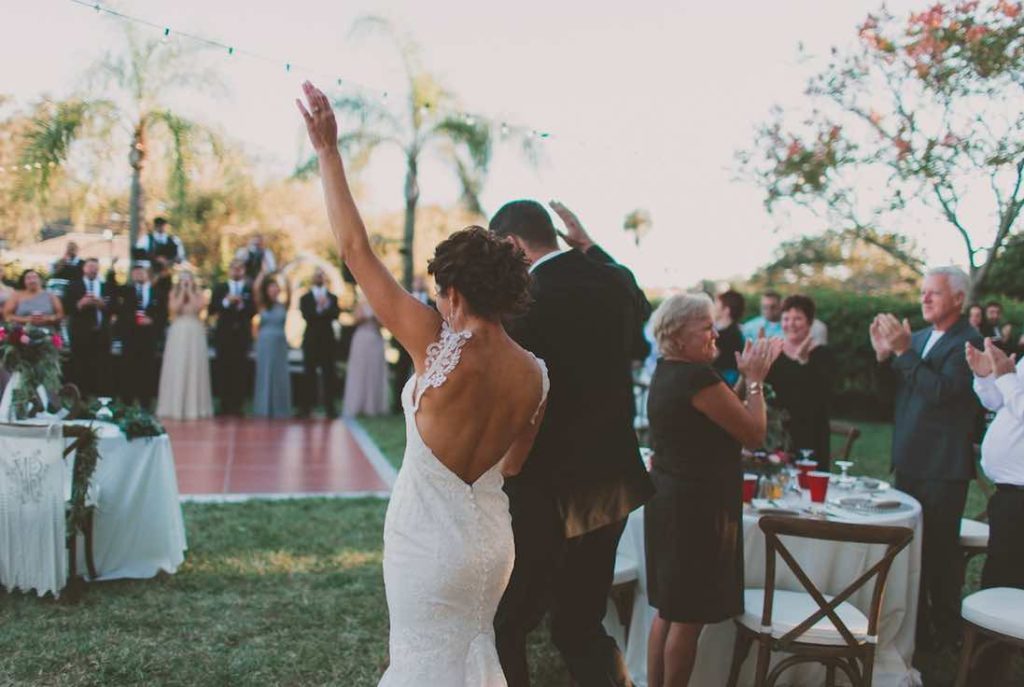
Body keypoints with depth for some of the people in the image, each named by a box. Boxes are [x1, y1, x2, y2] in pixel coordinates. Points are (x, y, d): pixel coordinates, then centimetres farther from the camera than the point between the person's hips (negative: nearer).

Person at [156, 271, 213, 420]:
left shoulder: (198, 293, 8)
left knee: (195, 368, -1)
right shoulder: (174, 293, 9)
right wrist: (182, 291, -4)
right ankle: (175, 407, 2)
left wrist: (190, 291, -5)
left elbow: (199, 306, -10)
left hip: (195, 333, 0)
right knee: (176, 369, -2)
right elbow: (174, 308, -8)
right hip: (178, 333, 0)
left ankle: (195, 407, 3)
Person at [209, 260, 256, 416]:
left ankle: (237, 405, 0)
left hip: (242, 334, -1)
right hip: (224, 334, 1)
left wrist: (242, 304, -16)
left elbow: (253, 311, 0)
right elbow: (211, 310, 0)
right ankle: (225, 405, 4)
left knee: (240, 370, -5)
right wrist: (226, 301, -13)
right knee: (223, 369, -2)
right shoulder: (220, 289, 10)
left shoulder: (249, 289, 8)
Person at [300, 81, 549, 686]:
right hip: (494, 538, 6)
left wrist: (328, 150, -13)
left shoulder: (438, 345, -21)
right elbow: (513, 465, 6)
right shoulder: (536, 376, -6)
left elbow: (356, 249, -18)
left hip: (430, 539, -5)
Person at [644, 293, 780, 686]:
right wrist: (754, 380, -4)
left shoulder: (666, 373, 9)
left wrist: (745, 376, 10)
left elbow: (722, 415, 15)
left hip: (668, 499, 10)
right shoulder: (697, 376, -20)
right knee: (690, 615, 2)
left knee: (669, 609, 18)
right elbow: (754, 434, -14)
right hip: (698, 505, -10)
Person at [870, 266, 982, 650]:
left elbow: (942, 390, -26)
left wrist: (903, 351, -25)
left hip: (943, 467, -7)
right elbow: (895, 391, 13)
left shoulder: (967, 342, -13)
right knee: (912, 548, 15)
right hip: (909, 460, 8)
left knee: (940, 550, 3)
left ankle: (946, 633, 17)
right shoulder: (917, 338, 10)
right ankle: (915, 628, 28)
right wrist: (884, 354, -2)